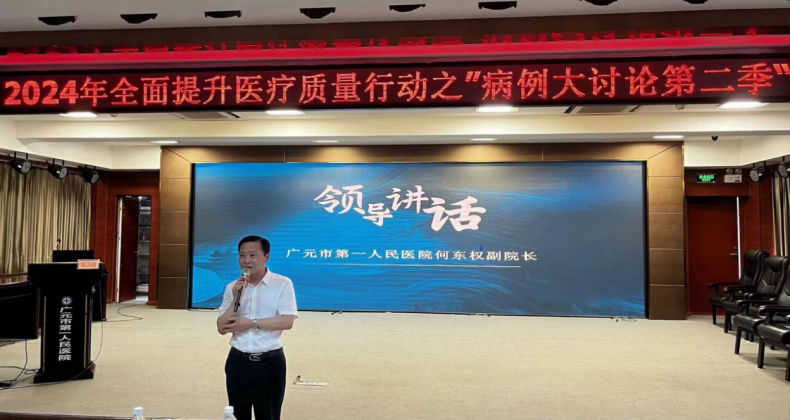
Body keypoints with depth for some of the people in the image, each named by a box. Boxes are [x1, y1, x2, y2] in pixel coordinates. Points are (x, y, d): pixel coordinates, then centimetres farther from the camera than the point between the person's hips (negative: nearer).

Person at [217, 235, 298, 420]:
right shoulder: (232, 288, 4)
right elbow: (221, 328, -1)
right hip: (238, 361, 3)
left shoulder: (282, 284, -7)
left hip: (270, 362, -3)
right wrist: (236, 299, -14)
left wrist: (250, 324, -15)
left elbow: (287, 322, -15)